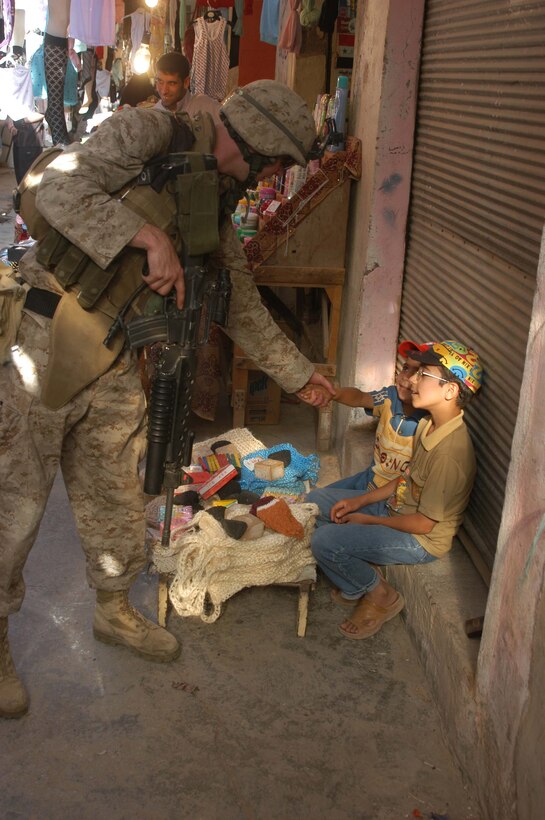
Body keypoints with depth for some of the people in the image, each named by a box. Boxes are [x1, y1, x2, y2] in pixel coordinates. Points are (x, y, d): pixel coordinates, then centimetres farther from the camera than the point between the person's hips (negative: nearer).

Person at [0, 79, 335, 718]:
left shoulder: (217, 210, 13)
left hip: (112, 361, 7)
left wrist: (298, 373, 24)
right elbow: (60, 188, -23)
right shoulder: (147, 133, -9)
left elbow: (241, 308, 21)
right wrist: (151, 236, -30)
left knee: (114, 490, 15)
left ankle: (114, 611, 37)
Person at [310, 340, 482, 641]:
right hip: (397, 504, 10)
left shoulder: (450, 452, -31)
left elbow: (424, 523, -24)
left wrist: (368, 519, -11)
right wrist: (359, 501, 3)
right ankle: (359, 581, 17)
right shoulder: (429, 425, -2)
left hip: (421, 539, -10)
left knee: (324, 541, -21)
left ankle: (381, 597, 3)